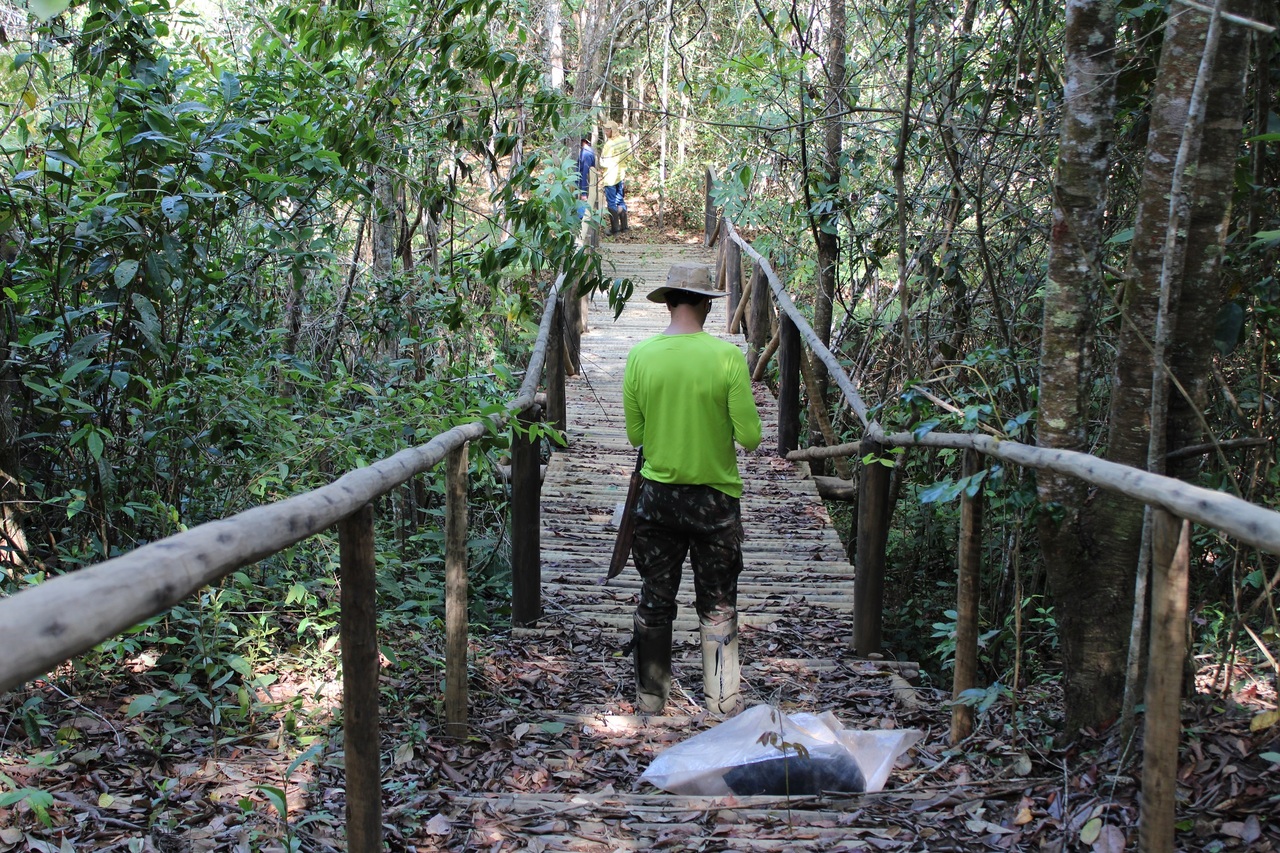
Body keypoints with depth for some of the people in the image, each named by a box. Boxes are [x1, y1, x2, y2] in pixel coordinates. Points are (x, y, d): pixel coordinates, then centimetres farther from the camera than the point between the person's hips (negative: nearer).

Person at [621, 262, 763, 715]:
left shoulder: (640, 356, -7)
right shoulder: (727, 356, -14)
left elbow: (634, 434, 1)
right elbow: (750, 437, -12)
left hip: (658, 495, 2)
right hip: (715, 499, -2)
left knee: (655, 600, 15)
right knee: (718, 605, 11)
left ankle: (650, 697, 24)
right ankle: (721, 701, 18)